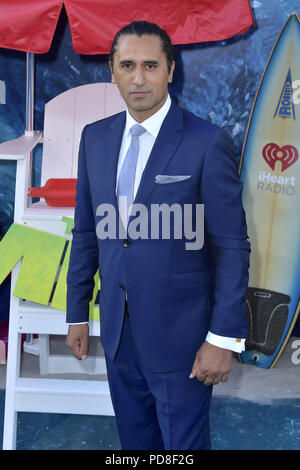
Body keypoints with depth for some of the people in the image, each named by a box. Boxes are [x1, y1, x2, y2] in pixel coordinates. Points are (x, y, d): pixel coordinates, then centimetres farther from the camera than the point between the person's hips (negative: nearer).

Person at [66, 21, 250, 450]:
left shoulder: (208, 143, -14)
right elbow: (86, 232, 8)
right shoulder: (95, 138, 3)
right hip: (117, 330, 5)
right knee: (134, 439, 23)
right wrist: (77, 313, 10)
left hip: (181, 334, -4)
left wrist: (223, 338, -13)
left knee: (184, 444, 13)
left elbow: (233, 247, -12)